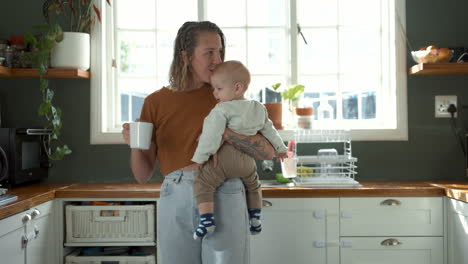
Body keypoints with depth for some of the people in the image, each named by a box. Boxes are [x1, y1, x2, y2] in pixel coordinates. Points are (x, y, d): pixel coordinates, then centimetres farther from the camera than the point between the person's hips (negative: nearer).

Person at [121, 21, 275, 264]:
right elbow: (143, 175, 9)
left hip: (225, 196, -1)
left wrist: (223, 133, -15)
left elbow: (268, 151, -1)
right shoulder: (155, 102, 9)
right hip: (176, 197, 1)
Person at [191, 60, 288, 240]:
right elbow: (269, 130, 23)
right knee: (253, 185, 31)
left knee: (202, 183, -6)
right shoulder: (259, 108, 14)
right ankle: (255, 218, 33)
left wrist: (199, 157, -10)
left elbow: (212, 136, -15)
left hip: (225, 158, -7)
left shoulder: (222, 110, -8)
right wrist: (280, 148, 35)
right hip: (248, 159, 7)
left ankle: (207, 219, -20)